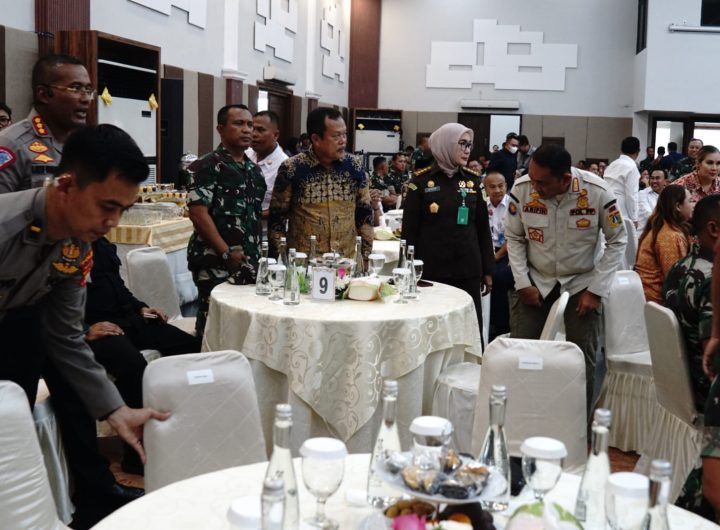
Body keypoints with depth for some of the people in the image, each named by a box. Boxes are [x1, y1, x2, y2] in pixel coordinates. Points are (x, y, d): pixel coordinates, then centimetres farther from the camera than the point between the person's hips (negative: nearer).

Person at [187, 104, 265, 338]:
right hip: (216, 264, -7)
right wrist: (227, 254, -17)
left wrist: (258, 254, 10)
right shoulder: (208, 166, -8)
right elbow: (198, 213, -15)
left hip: (250, 264, 7)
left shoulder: (254, 170, 15)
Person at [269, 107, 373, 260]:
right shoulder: (291, 168, -8)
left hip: (347, 262, 3)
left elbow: (365, 213, 8)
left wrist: (367, 255, 4)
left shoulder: (354, 165, 1)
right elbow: (277, 218, -2)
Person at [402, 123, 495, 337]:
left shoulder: (473, 181, 8)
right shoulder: (421, 181, -2)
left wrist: (488, 270, 9)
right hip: (431, 270, -3)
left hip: (468, 270, 3)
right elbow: (409, 230, -1)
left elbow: (483, 228, 12)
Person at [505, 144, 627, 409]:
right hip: (535, 279, 1)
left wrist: (596, 290, -13)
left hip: (582, 282, -1)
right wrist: (523, 283, -9)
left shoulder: (598, 192, -22)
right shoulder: (522, 188, -18)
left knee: (583, 357, 1)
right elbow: (514, 238, -3)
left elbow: (617, 241, -9)